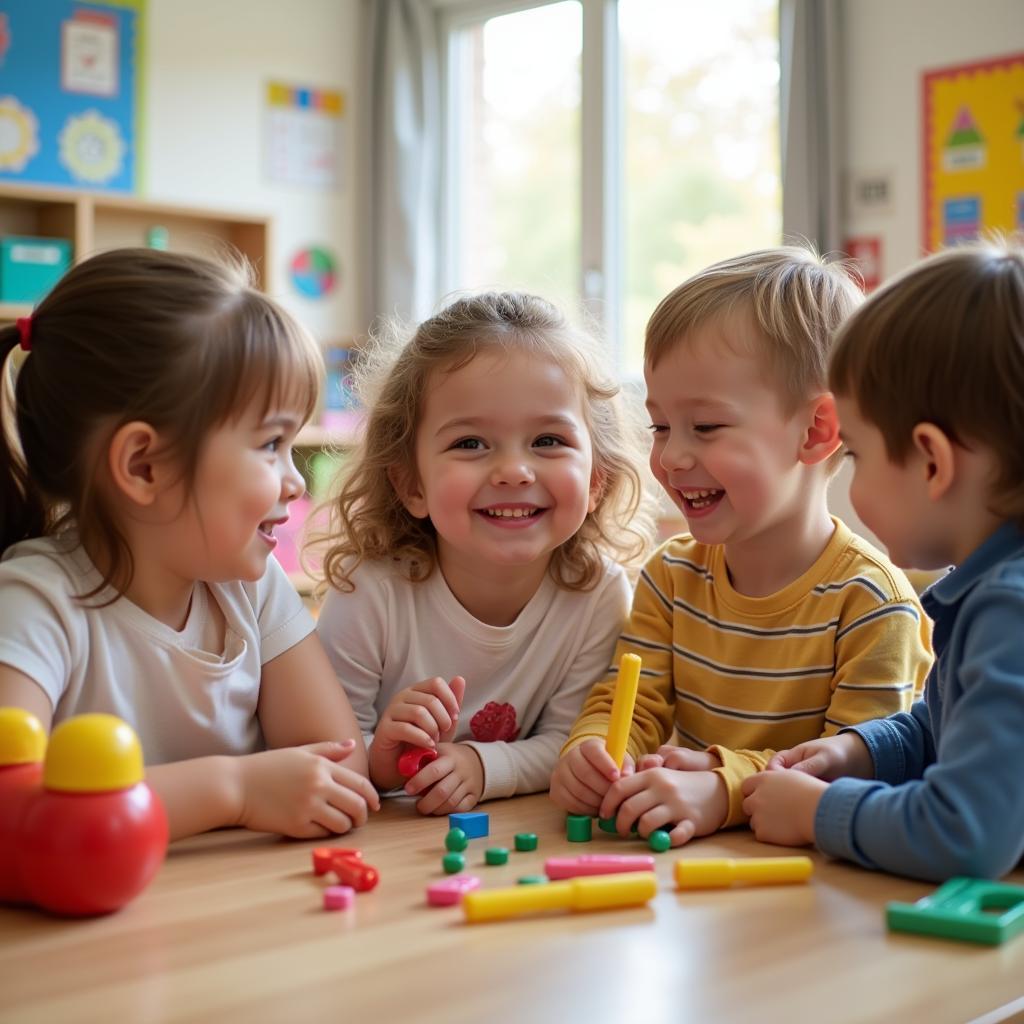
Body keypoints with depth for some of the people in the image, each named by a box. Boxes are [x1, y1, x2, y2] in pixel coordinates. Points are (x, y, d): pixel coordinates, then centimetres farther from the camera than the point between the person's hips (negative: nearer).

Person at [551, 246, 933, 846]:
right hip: (689, 862, 5)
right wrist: (591, 754, -17)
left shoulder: (870, 602, -12)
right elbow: (626, 706, 6)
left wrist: (725, 788, -30)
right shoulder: (672, 576, 6)